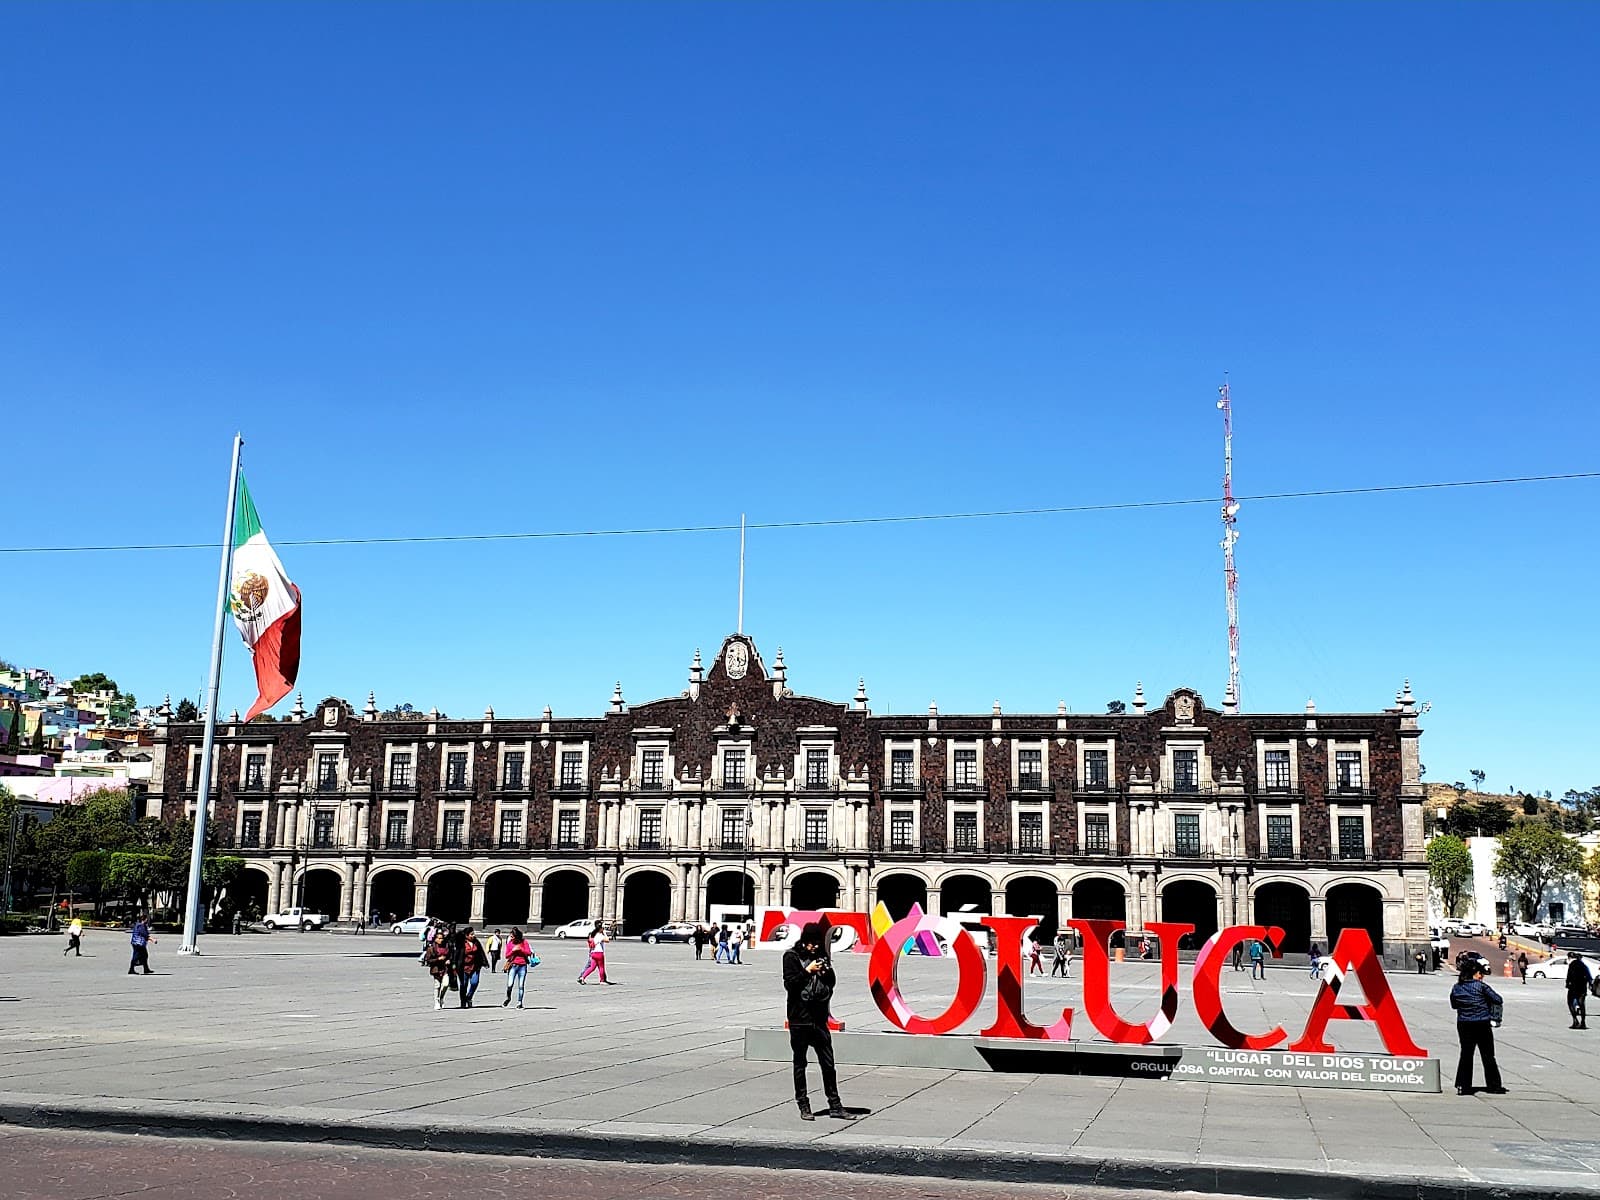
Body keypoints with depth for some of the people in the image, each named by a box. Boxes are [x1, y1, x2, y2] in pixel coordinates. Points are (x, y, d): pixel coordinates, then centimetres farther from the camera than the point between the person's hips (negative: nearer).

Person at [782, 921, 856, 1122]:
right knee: (800, 1063, 5)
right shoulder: (792, 956, -2)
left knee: (828, 1063, 5)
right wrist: (808, 971, -15)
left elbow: (831, 983, 17)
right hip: (800, 1017, -4)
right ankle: (803, 1106, 13)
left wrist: (827, 971, -3)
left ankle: (835, 1105, 11)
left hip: (819, 1016, 4)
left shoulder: (821, 955, 12)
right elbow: (789, 983, -11)